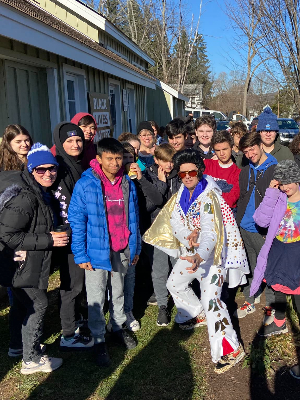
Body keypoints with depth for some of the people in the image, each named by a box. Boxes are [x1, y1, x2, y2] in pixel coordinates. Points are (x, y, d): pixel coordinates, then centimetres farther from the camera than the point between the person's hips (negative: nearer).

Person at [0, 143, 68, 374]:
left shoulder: (41, 192, 7)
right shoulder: (24, 197, -25)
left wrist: (54, 235, 5)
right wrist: (48, 240, -26)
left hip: (32, 263, 10)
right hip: (22, 265, -10)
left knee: (23, 303, 22)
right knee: (38, 305, -1)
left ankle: (19, 345, 42)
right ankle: (32, 360, 15)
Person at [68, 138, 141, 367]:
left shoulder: (128, 184, 3)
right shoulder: (85, 185, -13)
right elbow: (77, 221, -11)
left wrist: (136, 247, 12)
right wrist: (80, 255, -12)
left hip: (122, 251, 4)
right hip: (97, 251, -4)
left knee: (118, 292, 20)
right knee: (96, 298, 6)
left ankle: (119, 328, 40)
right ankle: (99, 340, 22)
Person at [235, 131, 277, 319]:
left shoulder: (276, 170, -7)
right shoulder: (245, 171, 12)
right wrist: (238, 221, 11)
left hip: (264, 230, -5)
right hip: (245, 228, 5)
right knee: (249, 267, 15)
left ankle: (271, 305, 22)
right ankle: (249, 302, 29)